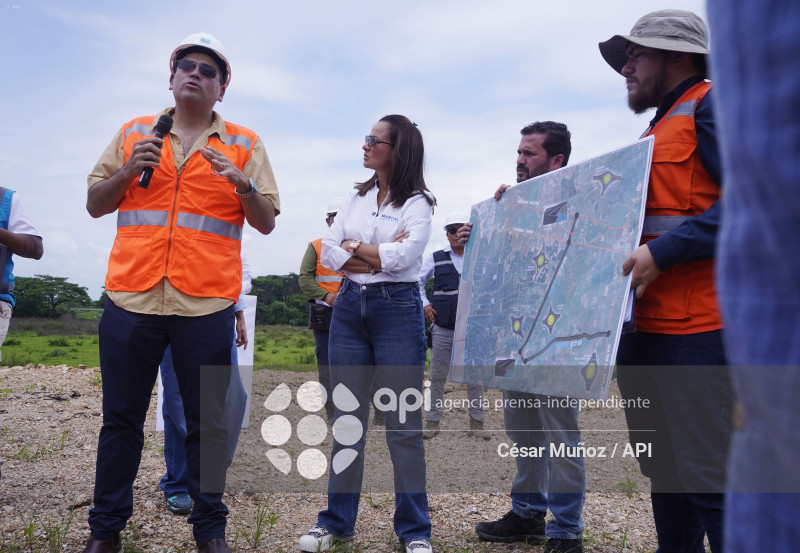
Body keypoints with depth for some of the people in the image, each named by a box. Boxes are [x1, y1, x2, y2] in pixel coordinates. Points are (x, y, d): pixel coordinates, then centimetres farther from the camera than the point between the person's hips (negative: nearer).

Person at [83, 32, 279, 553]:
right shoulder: (134, 133, 15)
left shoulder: (245, 145, 10)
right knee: (121, 418, 8)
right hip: (131, 296, 2)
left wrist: (241, 183, -13)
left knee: (208, 422, 4)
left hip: (207, 301, -1)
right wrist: (130, 170, -3)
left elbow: (267, 222, 5)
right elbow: (95, 205, 15)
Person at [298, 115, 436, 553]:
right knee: (347, 419, 9)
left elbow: (404, 256, -18)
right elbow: (328, 253, 2)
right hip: (349, 307, 5)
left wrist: (354, 247, -5)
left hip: (397, 309, -5)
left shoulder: (417, 203, -1)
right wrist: (378, 254, -9)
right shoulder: (355, 198, 13)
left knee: (403, 423, -1)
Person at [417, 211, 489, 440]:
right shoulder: (436, 258, 7)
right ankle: (433, 420, 15)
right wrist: (424, 304, 6)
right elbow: (416, 280, 16)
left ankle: (476, 422, 13)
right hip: (443, 328, 1)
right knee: (437, 375, 4)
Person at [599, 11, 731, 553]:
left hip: (694, 330, -9)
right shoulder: (657, 129, 25)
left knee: (709, 479, -6)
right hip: (643, 327, 9)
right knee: (666, 473, 15)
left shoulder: (712, 104, -3)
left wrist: (662, 252, -22)